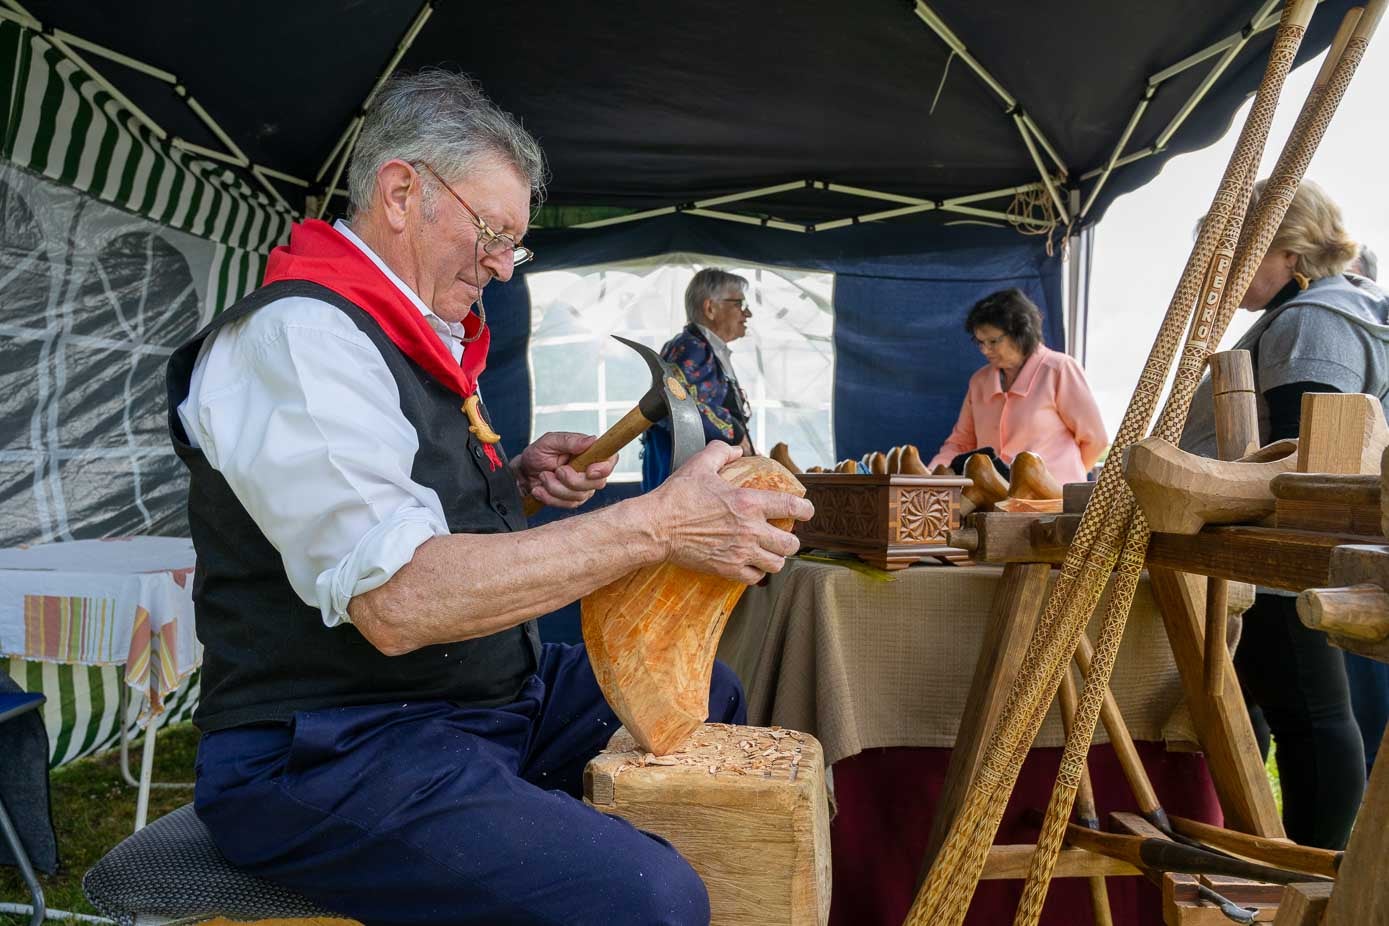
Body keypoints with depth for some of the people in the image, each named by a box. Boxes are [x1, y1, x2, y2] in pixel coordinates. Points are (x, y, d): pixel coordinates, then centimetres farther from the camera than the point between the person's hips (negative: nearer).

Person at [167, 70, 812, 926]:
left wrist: (518, 481, 2)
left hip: (486, 698, 10)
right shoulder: (298, 332, -17)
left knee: (708, 696, 14)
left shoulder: (414, 339, 14)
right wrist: (655, 525, -28)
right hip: (338, 756, -10)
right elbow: (394, 599, -29)